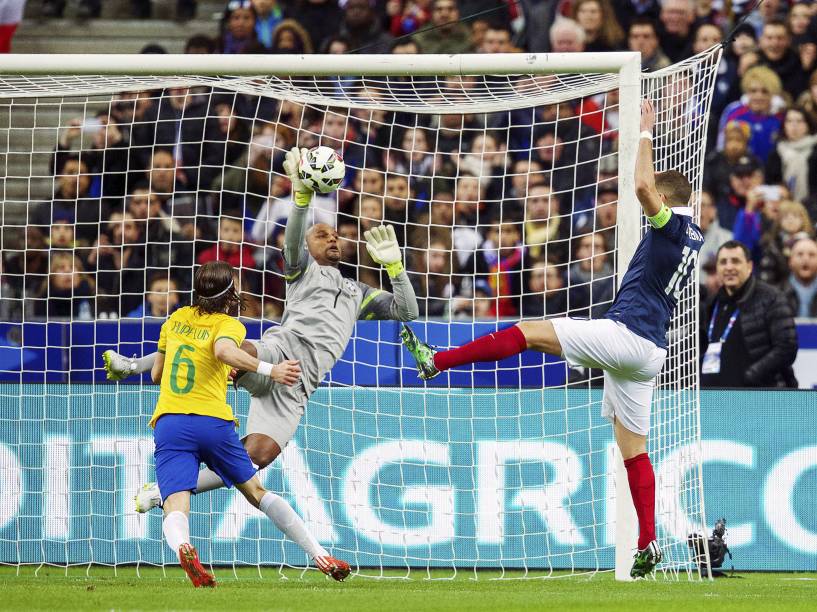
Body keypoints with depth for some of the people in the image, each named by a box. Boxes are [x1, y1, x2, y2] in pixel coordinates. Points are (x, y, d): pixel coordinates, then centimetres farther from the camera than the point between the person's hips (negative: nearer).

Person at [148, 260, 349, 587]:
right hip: (214, 422, -1)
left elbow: (156, 375, 27)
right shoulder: (229, 325, 5)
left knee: (176, 508, -14)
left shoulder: (176, 319, 18)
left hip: (169, 422, 1)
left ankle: (182, 547, -50)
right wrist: (269, 370, -27)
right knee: (256, 491, 18)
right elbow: (224, 351, -21)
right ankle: (321, 557, 18)